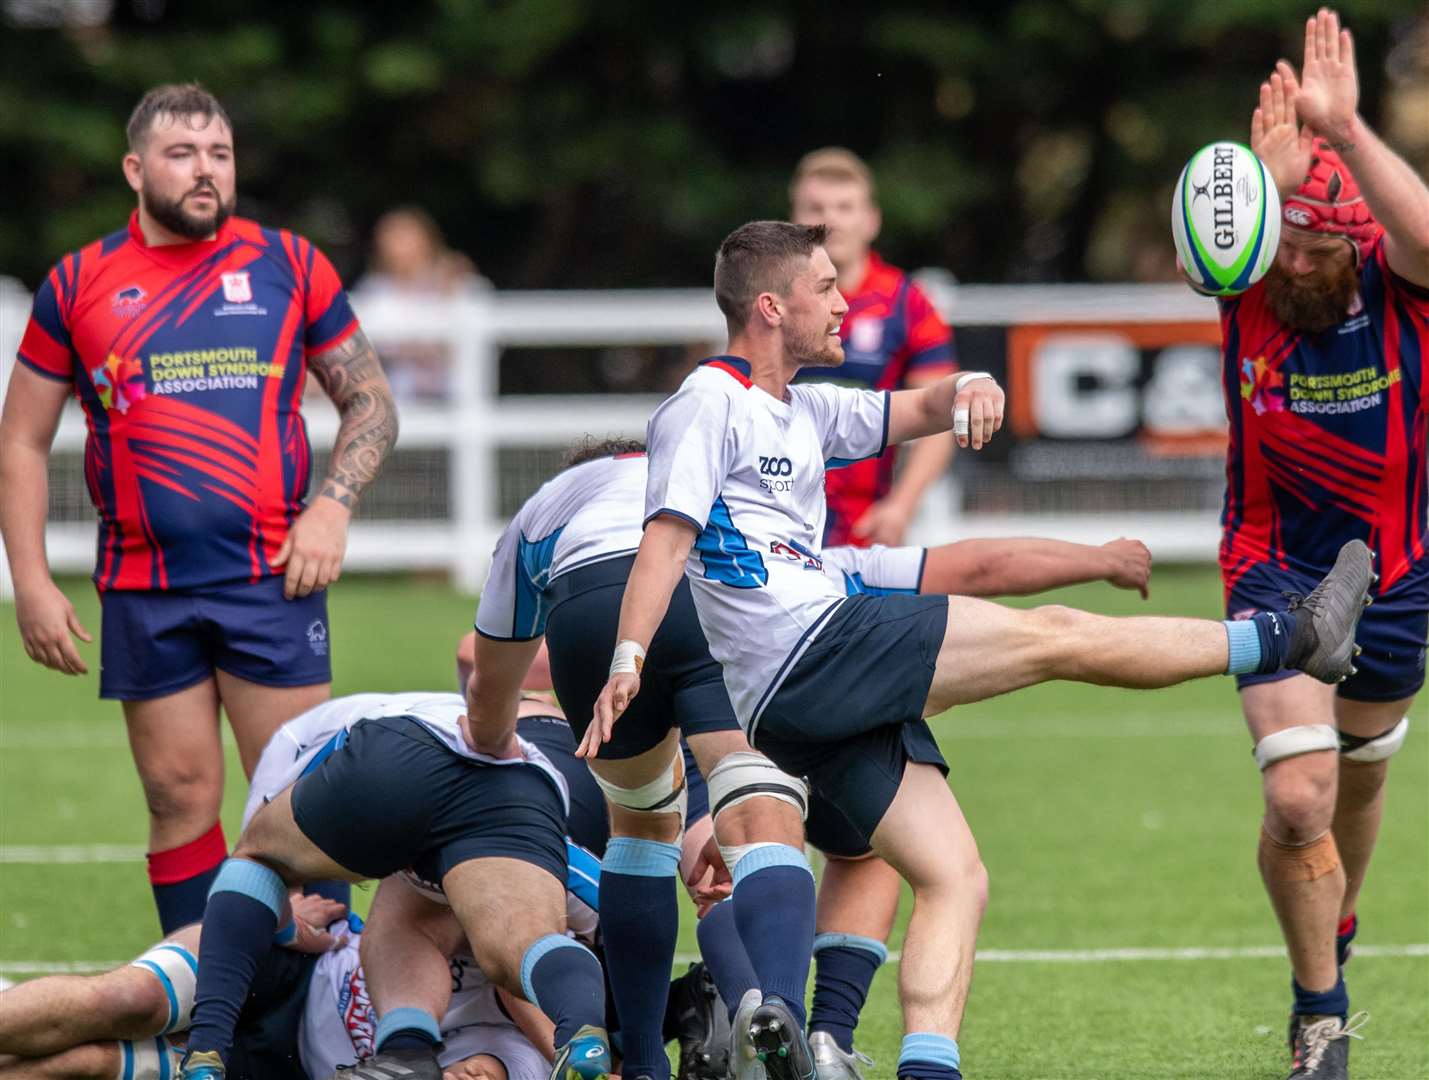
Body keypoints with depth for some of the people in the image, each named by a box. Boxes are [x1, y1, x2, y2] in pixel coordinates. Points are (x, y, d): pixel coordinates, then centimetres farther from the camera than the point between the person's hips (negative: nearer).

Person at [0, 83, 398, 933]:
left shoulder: (291, 266, 6)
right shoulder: (79, 285, 6)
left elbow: (372, 404, 12)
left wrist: (333, 506, -5)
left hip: (273, 577, -1)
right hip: (145, 591, 1)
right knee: (181, 796, 2)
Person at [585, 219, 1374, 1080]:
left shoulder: (804, 411, 22)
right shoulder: (708, 406, -5)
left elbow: (919, 411, 29)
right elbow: (667, 539, -16)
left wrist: (971, 388, 4)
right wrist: (628, 663, -30)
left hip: (827, 696, 10)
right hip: (808, 657, -10)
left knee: (956, 879, 1)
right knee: (1054, 637, -8)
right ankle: (1292, 637, -1)